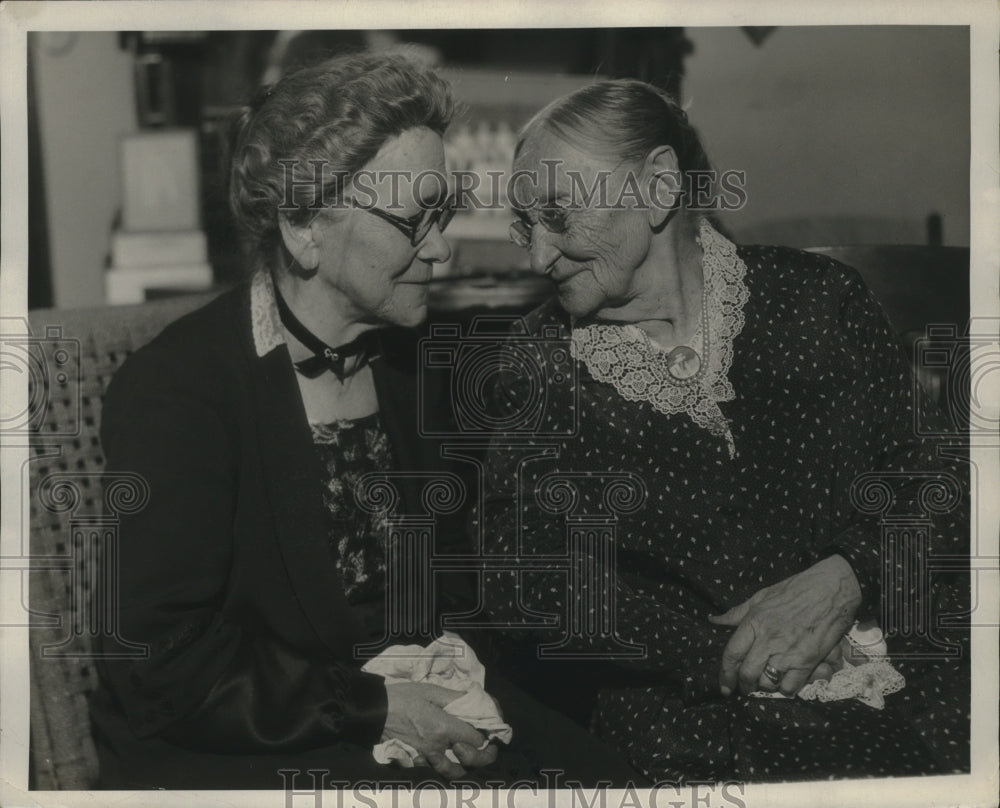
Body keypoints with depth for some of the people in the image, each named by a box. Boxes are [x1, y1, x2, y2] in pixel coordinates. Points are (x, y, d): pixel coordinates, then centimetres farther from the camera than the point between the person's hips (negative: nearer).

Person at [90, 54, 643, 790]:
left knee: (602, 769, -13)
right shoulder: (171, 390, -15)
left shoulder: (406, 359, 7)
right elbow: (172, 661, -17)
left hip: (400, 704, 7)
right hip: (226, 751, -6)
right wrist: (370, 710, -18)